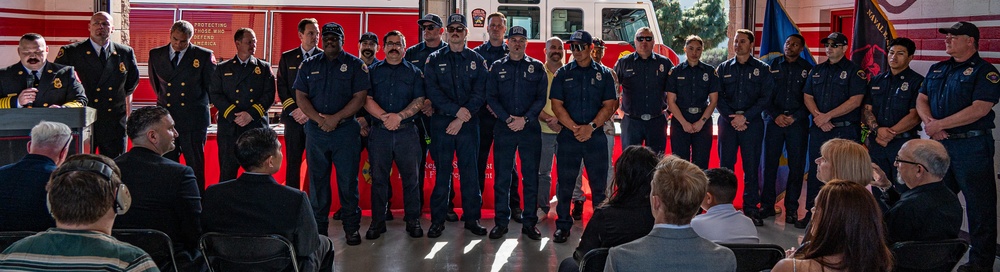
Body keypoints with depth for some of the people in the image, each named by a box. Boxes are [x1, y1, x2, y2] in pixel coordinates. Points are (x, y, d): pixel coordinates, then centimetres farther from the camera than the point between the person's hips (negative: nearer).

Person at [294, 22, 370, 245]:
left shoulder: (355, 65, 3)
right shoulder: (309, 66, 12)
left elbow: (360, 97, -5)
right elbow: (300, 97, 6)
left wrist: (335, 118, -14)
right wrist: (319, 119, -10)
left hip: (346, 129, -3)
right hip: (316, 131, 3)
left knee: (348, 181, -1)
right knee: (317, 180, 8)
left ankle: (351, 228, 9)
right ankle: (318, 228, 18)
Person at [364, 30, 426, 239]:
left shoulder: (414, 72, 10)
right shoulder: (373, 71, 11)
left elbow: (419, 101, 0)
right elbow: (367, 99, 0)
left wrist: (399, 116, -15)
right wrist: (385, 117, -14)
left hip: (407, 131, 0)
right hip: (379, 131, 1)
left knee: (410, 178, 2)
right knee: (378, 178, 4)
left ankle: (413, 220, 12)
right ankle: (377, 221, 13)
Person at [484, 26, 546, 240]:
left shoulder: (537, 67, 8)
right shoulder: (497, 67, 9)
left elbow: (542, 98, 1)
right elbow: (491, 97, 3)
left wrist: (525, 119, -11)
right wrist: (507, 118, -10)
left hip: (530, 129, 0)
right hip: (504, 128, 0)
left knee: (531, 176, 2)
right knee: (502, 176, 2)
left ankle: (529, 222, 10)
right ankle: (501, 221, 10)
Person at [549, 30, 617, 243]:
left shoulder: (604, 74, 8)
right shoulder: (563, 74, 8)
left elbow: (609, 105, 2)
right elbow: (556, 105, 1)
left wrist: (591, 126, -12)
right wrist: (574, 127, -11)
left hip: (596, 137, 0)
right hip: (568, 136, 0)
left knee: (599, 183, 3)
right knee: (564, 183, 2)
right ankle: (563, 226, 12)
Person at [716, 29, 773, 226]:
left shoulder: (762, 69, 5)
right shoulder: (723, 68, 10)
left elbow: (765, 97, -2)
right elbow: (718, 97, 4)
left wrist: (745, 117, -12)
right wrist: (731, 118, -9)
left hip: (752, 123, -1)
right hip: (727, 122, 1)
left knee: (751, 166, 1)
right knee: (725, 164, 2)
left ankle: (751, 208, 8)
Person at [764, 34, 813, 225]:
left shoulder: (808, 69, 7)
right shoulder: (773, 65, 9)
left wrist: (795, 117, -8)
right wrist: (775, 115, -7)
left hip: (798, 123, -1)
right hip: (775, 121, 1)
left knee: (796, 166, 0)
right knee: (769, 164, 1)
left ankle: (791, 208, 8)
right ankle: (767, 205, 9)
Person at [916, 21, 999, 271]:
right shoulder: (937, 70, 14)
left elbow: (979, 109, -18)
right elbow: (921, 99, 11)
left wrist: (938, 125, -17)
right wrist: (929, 122, -9)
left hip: (972, 145, -7)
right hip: (939, 144, 7)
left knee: (979, 205, 0)